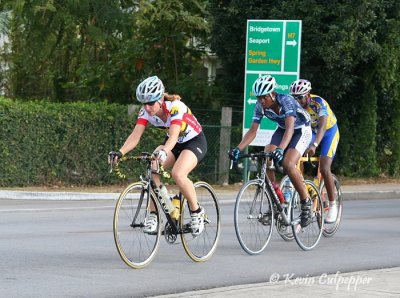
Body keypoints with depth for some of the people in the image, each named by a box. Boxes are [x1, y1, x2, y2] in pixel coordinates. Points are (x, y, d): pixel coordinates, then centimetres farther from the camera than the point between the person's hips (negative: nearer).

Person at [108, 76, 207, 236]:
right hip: (173, 143, 6)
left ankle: (196, 212, -8)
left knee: (178, 174, -31)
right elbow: (135, 135, -25)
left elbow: (174, 135, -46)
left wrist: (163, 151, -66)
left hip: (195, 141, -6)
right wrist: (120, 152, -43)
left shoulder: (175, 107, -32)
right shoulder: (146, 111, -15)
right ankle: (153, 215, -15)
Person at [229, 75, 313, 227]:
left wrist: (280, 149, -59)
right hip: (282, 130, 6)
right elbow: (252, 131, -16)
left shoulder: (286, 100, -32)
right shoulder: (260, 106, -16)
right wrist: (238, 149, -32)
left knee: (287, 164, -28)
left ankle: (306, 201, -11)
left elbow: (290, 128, -44)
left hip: (301, 130, -6)